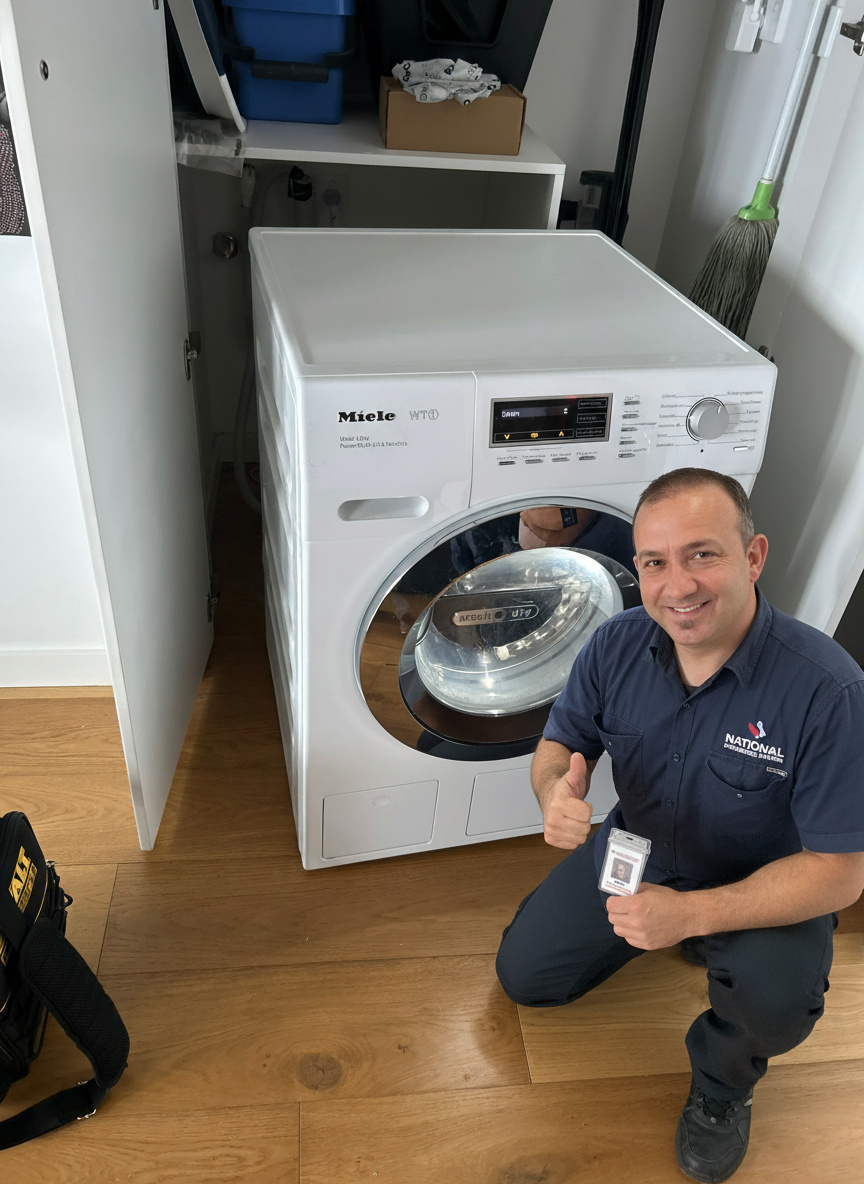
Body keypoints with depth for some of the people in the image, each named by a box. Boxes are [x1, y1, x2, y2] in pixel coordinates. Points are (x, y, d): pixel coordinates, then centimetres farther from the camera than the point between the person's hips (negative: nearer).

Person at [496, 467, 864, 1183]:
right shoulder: (618, 646, -18)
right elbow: (561, 744, -4)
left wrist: (693, 913, -37)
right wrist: (557, 791, -30)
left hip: (760, 888, -4)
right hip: (632, 855, 4)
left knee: (776, 995, -34)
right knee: (524, 977, 8)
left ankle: (723, 1083, 3)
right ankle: (647, 936, 33)